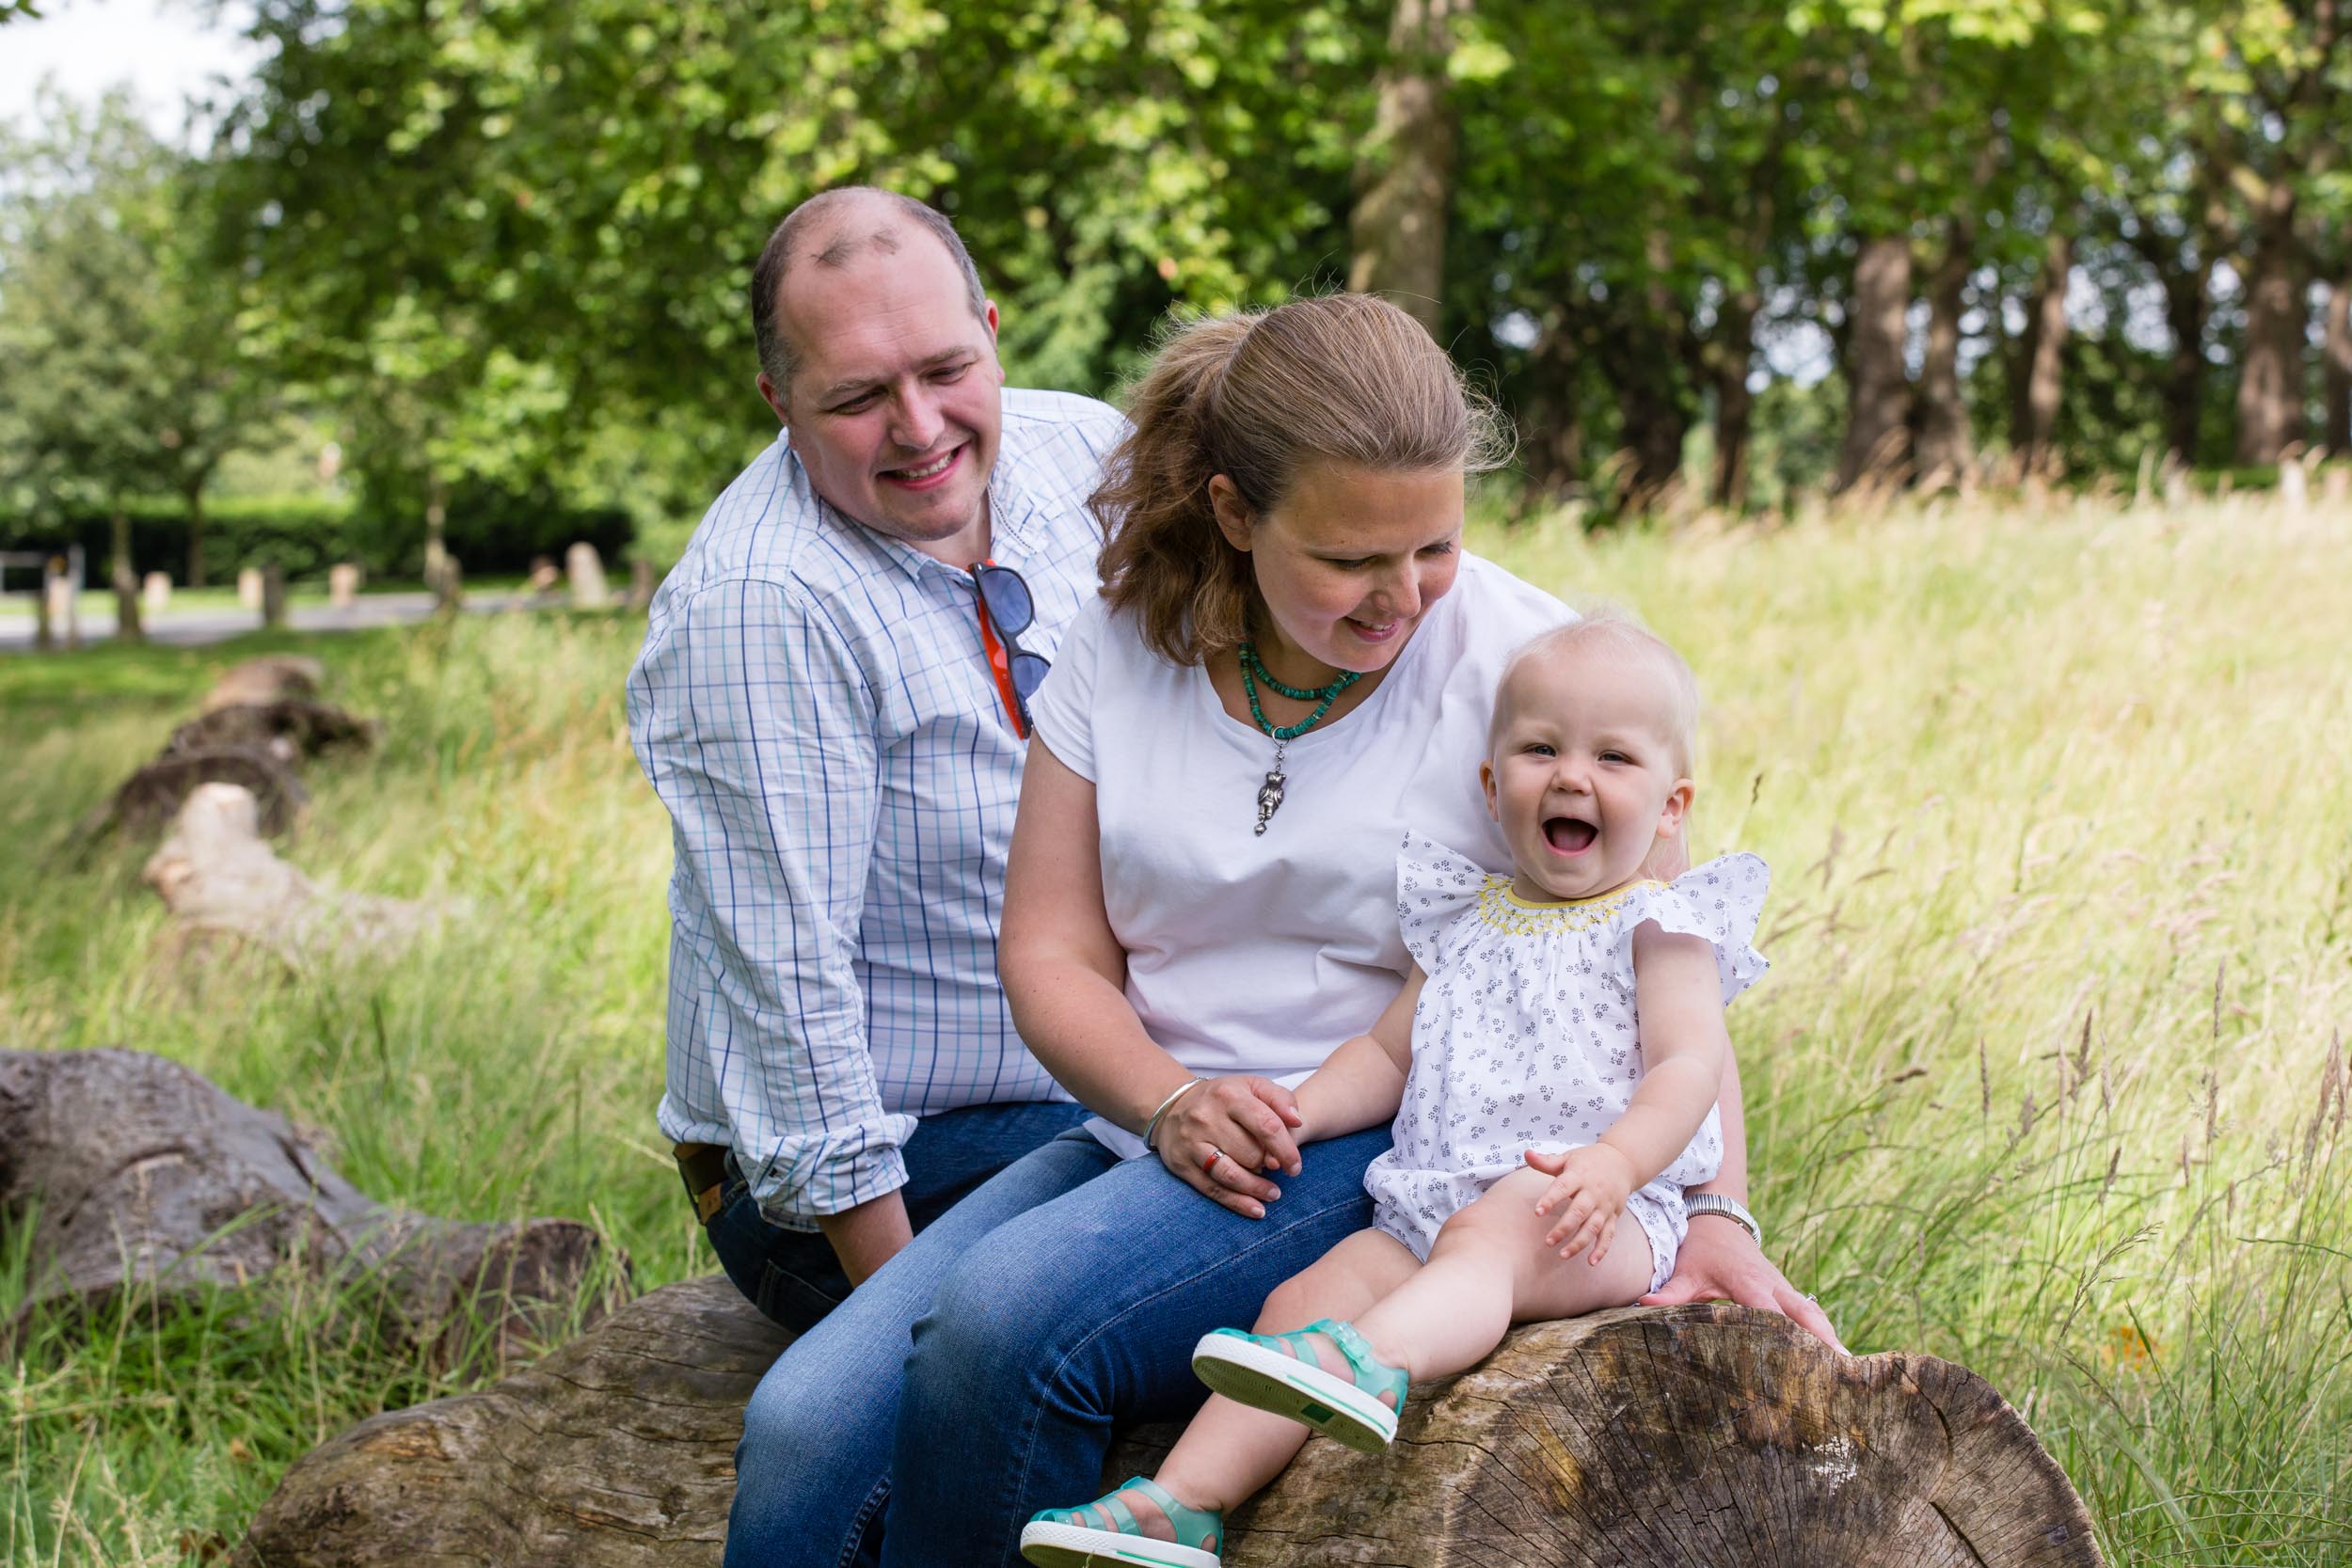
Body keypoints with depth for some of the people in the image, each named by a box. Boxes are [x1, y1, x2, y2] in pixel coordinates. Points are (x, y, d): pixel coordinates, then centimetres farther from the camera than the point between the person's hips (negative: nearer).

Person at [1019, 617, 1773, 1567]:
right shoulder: (1464, 919, 22)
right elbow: (1388, 1052, 28)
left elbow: (1689, 1065, -7)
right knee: (1306, 1296, -19)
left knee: (1489, 1234, -38)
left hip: (1609, 1218, -5)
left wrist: (1614, 1162, -27)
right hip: (1430, 1203, 5)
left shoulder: (1656, 925, 6)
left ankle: (1372, 1363, -66)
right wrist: (1301, 1108, 8)